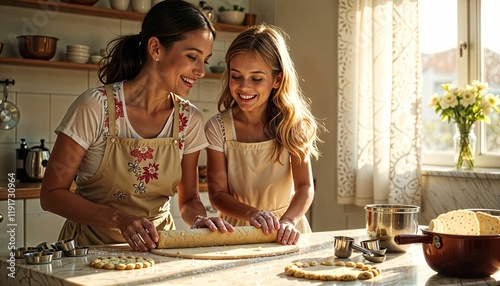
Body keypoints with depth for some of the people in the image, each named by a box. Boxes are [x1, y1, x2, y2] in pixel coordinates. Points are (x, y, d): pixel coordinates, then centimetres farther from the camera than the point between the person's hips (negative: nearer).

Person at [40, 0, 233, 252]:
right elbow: (51, 194, -13)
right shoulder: (96, 106, -17)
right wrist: (120, 218, -26)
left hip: (156, 246, 2)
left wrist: (200, 220, -15)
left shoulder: (189, 119, -3)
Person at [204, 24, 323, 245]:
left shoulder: (292, 124, -4)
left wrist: (288, 221, -28)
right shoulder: (218, 128, -5)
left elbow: (305, 186, -9)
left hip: (283, 235, 1)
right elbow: (217, 193, -7)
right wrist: (253, 214, -25)